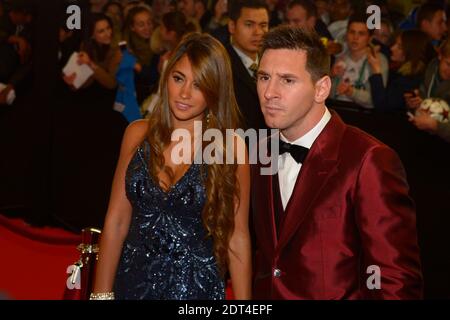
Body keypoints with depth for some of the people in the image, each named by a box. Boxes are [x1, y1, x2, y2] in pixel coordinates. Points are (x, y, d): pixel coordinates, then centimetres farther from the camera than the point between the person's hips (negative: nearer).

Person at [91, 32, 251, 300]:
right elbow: (116, 220, 0)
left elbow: (237, 237, -7)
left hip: (195, 287, -3)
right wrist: (101, 293, -3)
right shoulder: (138, 134, -1)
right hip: (133, 280, 3)